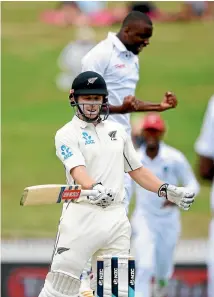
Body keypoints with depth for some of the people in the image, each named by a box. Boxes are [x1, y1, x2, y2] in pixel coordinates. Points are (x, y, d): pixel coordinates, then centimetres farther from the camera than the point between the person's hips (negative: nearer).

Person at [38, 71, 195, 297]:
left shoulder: (117, 131, 17)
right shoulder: (67, 134, -1)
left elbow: (136, 170, 23)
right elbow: (77, 169, -18)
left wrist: (168, 191, 9)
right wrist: (94, 188, -39)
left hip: (116, 217, 5)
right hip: (82, 217, -5)